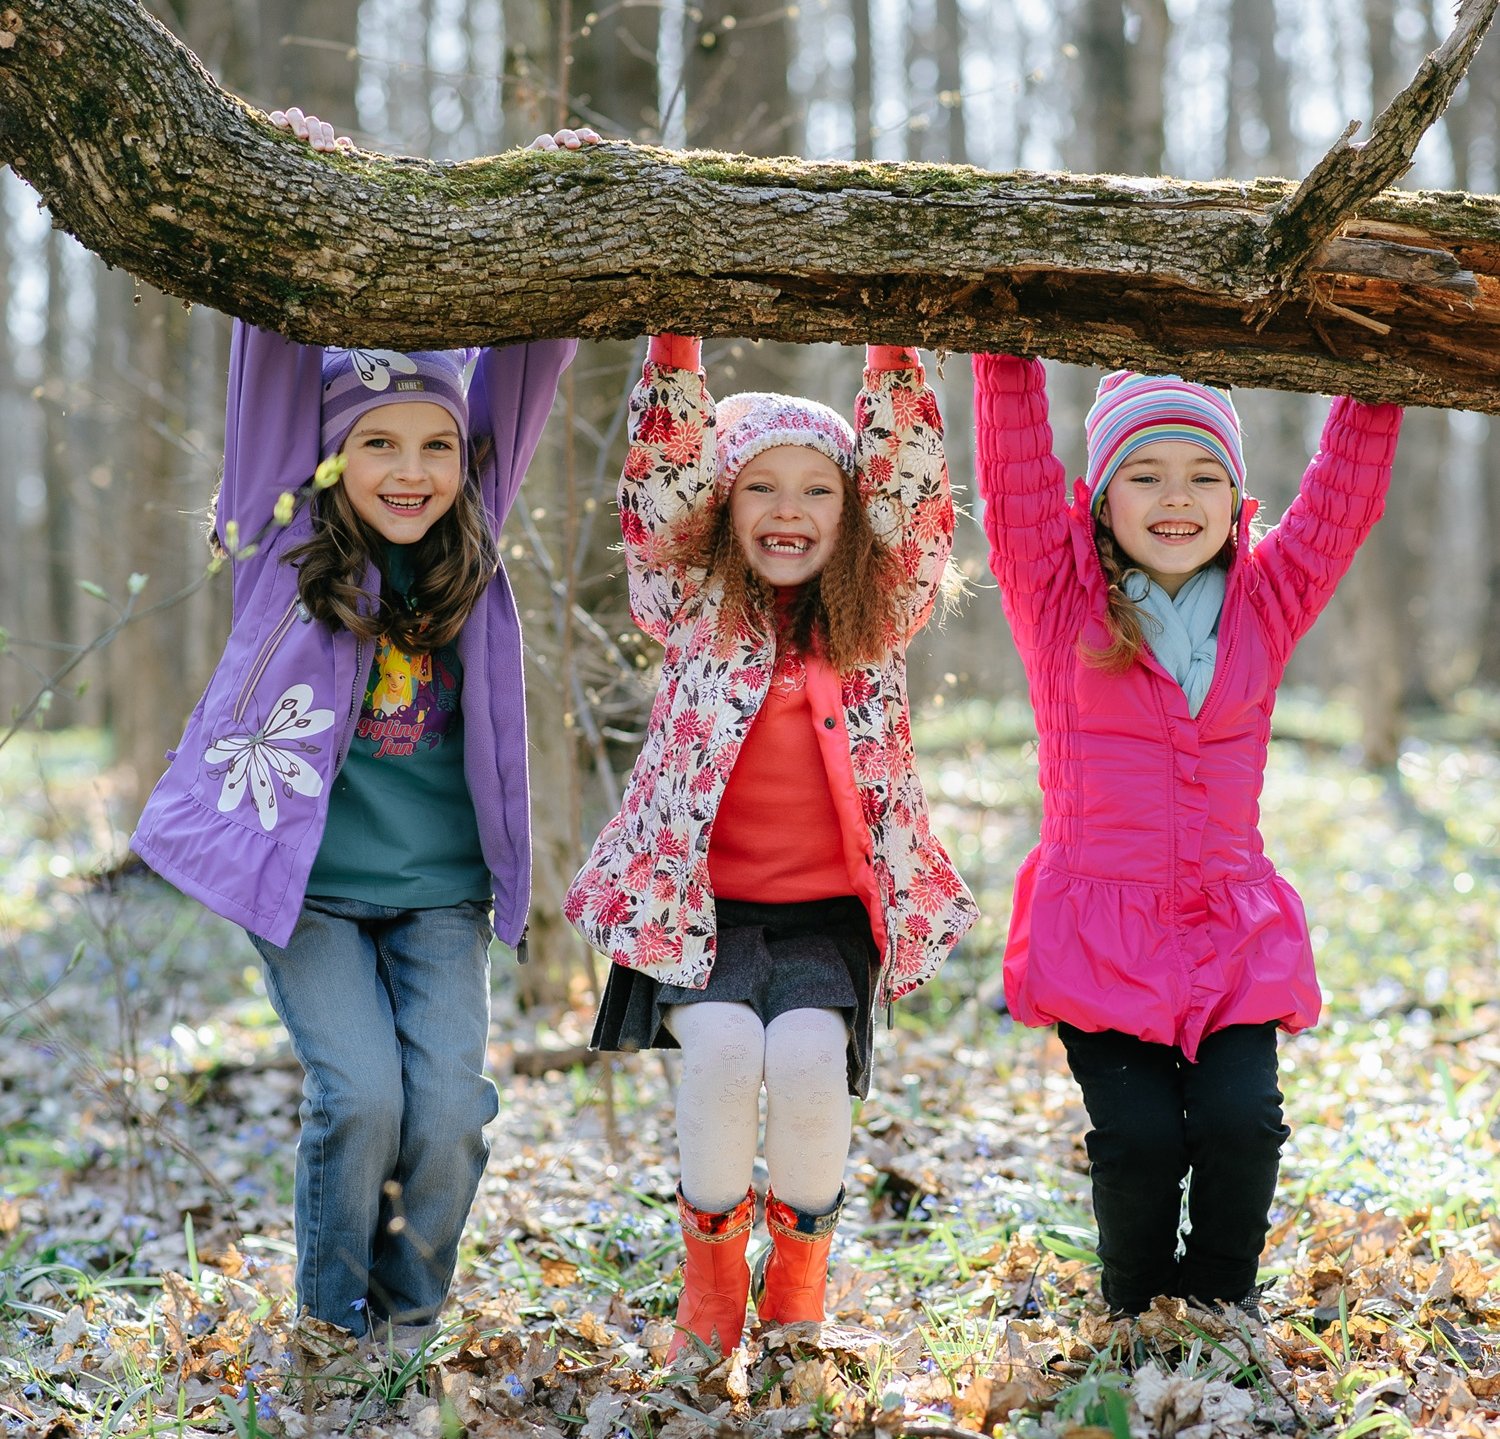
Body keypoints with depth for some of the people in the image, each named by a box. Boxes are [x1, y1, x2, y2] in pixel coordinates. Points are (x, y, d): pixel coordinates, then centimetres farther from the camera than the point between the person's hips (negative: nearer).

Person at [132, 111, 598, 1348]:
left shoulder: (466, 550, 4)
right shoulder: (288, 543, -2)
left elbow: (525, 361, 0)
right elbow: (277, 359, -11)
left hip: (439, 887, 2)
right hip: (306, 877, -2)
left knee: (449, 1103, -10)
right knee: (361, 1095, -14)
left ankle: (411, 1308, 18)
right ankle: (336, 1315, 14)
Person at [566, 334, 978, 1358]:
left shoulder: (877, 615, 7)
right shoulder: (694, 609, 6)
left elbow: (906, 480, -3)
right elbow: (661, 478, -5)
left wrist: (892, 347, -10)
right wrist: (675, 340, -13)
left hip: (829, 914, 0)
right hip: (699, 901, 0)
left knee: (807, 1055, -26)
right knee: (722, 1048, -27)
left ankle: (800, 1289, -1)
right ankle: (711, 1286, -3)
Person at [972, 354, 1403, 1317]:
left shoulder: (1265, 600, 5)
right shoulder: (1061, 598, -2)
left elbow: (1348, 487, 4)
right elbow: (1015, 462, -10)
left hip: (1234, 933, 2)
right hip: (1096, 936, -2)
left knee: (1241, 1121, -15)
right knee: (1139, 1138, -14)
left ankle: (1220, 1306, 14)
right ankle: (1134, 1318, 16)